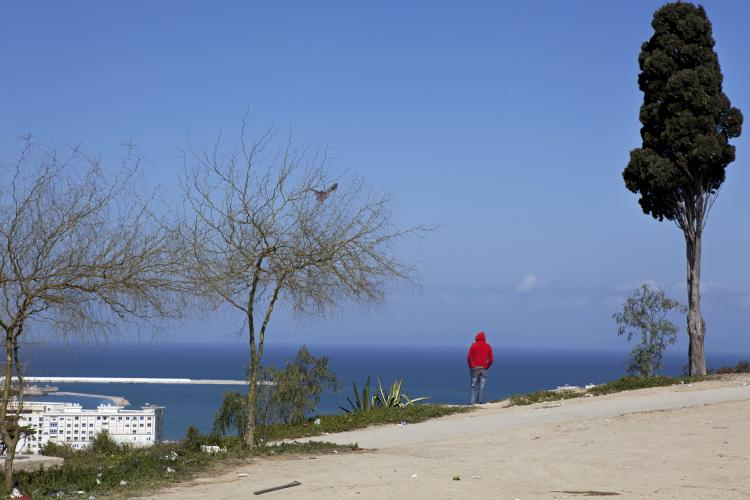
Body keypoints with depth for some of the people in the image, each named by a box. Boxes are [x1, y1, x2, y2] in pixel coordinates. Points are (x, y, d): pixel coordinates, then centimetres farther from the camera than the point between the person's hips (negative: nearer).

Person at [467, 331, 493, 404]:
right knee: (482, 386, 3)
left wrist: (470, 367, 5)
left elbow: (469, 357, -7)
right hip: (483, 369, 1)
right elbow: (491, 359, 1)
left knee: (474, 386, 4)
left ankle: (473, 402, -3)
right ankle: (479, 402, -1)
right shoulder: (488, 346, 3)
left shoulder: (474, 345, -1)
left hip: (474, 368, -1)